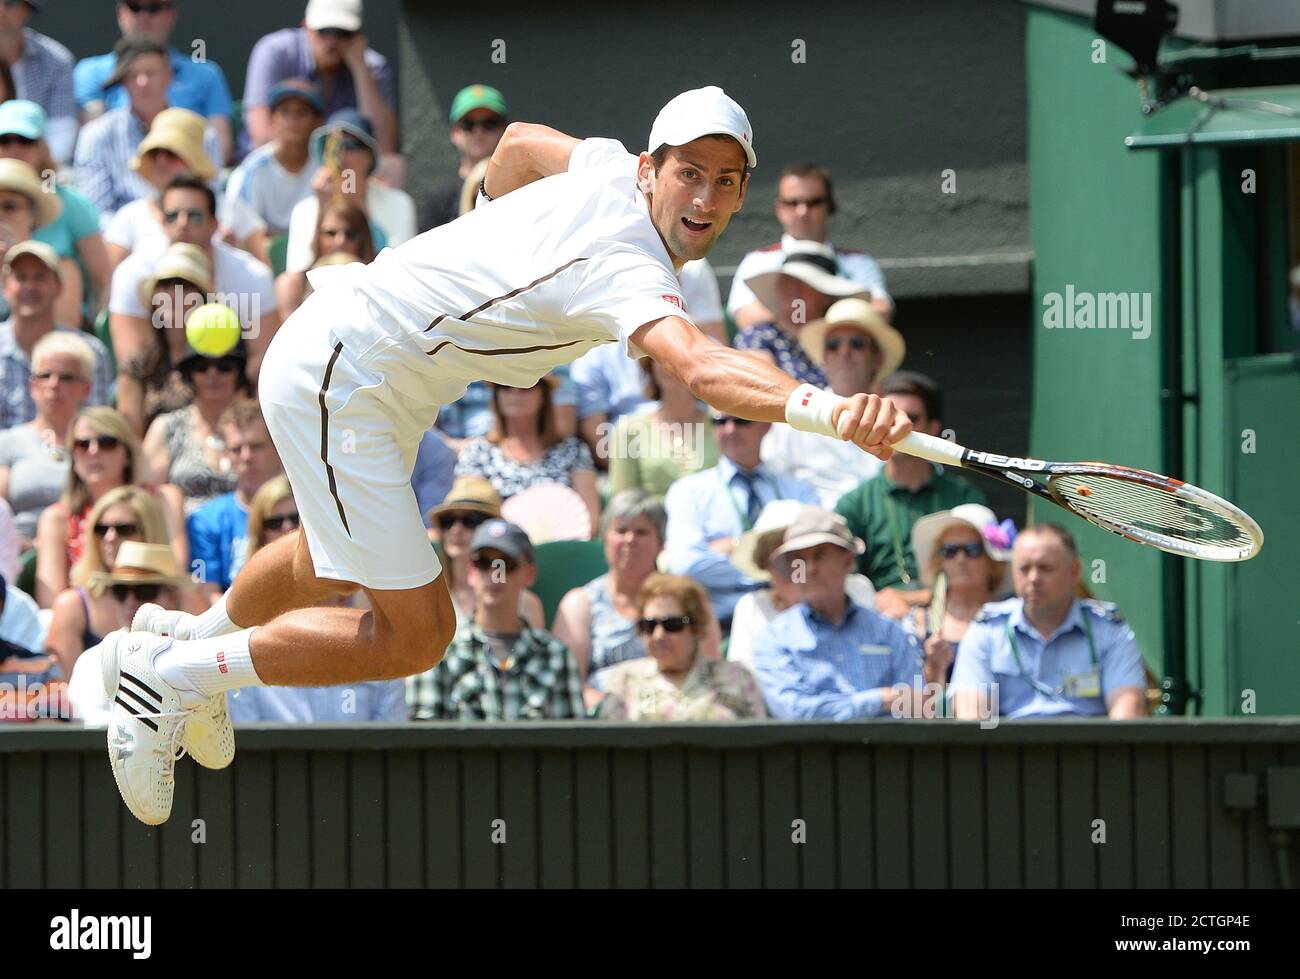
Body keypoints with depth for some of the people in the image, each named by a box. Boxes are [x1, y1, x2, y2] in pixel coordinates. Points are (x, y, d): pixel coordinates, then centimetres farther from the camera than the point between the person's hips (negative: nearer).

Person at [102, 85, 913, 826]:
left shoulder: (610, 169, -3)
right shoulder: (627, 269, -31)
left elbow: (521, 141, 19)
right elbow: (703, 368, -51)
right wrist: (824, 408, -68)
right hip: (340, 381, -10)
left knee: (337, 567, 34)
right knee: (415, 634, -12)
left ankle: (191, 637, 58)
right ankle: (170, 675, 2)